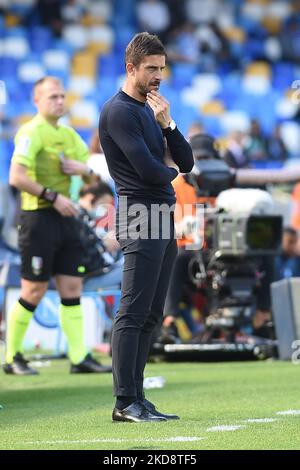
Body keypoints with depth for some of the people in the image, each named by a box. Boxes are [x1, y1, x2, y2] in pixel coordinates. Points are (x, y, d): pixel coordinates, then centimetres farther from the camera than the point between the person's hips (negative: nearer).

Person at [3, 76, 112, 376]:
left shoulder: (68, 134, 16)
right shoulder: (31, 132, -10)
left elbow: (94, 173, 21)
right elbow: (17, 177, -21)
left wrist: (84, 168, -2)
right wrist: (53, 196, -21)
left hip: (64, 217, 8)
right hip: (39, 217, -8)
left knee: (72, 288, 4)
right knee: (34, 290, -4)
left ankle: (79, 357, 6)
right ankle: (12, 357, 8)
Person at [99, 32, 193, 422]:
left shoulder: (151, 110, 20)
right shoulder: (119, 111, -8)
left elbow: (187, 163, 14)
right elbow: (148, 170, -17)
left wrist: (167, 123, -1)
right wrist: (170, 169, 5)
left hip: (164, 218, 9)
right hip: (141, 219, -9)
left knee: (150, 316, 9)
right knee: (133, 314, -10)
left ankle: (136, 398, 12)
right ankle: (125, 402, -10)